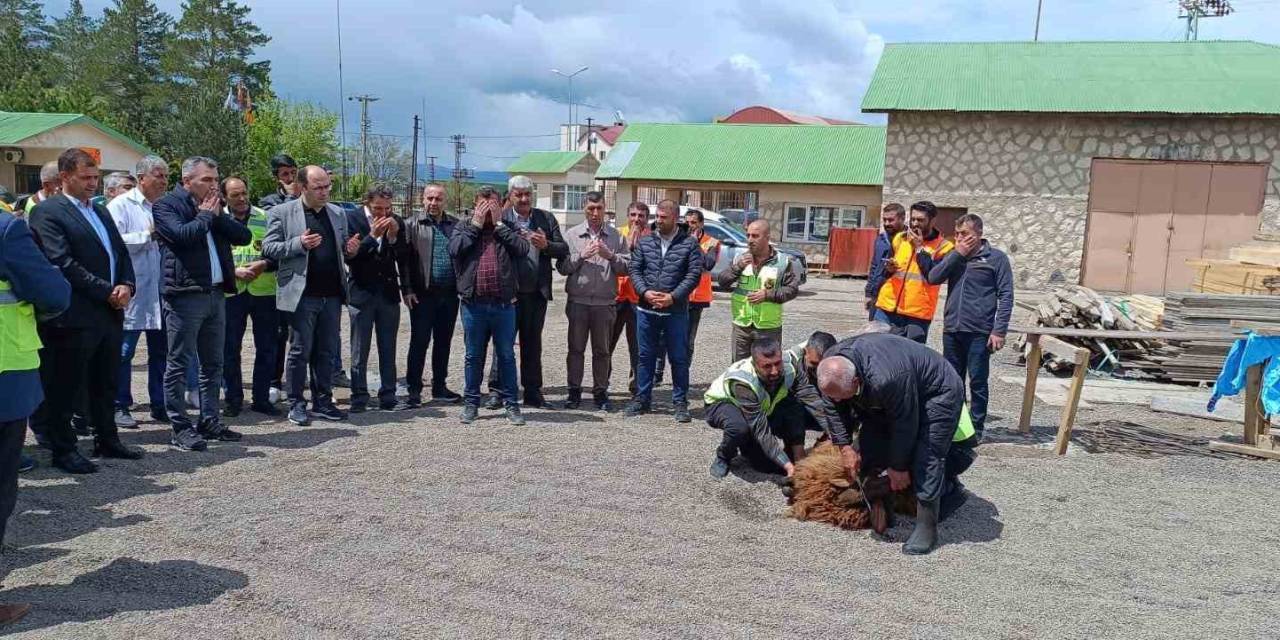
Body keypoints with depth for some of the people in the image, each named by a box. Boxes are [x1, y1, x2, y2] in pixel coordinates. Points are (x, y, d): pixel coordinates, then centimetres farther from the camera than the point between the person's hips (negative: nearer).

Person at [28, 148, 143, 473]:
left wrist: (126, 286, -2)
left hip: (111, 312, 7)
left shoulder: (101, 212, 18)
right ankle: (63, 449, 13)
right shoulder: (47, 212, -7)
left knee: (105, 384, 16)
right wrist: (107, 291, -15)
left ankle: (107, 440, 27)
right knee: (65, 386, 3)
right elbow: (63, 263, -16)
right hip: (75, 316, -7)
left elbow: (121, 253, 17)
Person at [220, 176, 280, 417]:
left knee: (267, 348, 5)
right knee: (230, 348, 5)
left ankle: (262, 398, 16)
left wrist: (264, 265, -11)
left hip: (264, 291, 1)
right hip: (231, 292, -1)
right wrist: (234, 271, -13)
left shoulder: (265, 218, 6)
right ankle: (234, 399, 17)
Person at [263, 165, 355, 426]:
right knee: (300, 351, 3)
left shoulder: (338, 213, 13)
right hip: (302, 295, -4)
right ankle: (296, 405, 14)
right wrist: (299, 243, -18)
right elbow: (268, 248, -3)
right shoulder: (281, 212, -1)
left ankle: (322, 402, 20)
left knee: (327, 352, 10)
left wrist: (351, 248, -3)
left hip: (332, 294, 4)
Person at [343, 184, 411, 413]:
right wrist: (372, 236, -18)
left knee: (388, 350, 8)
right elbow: (349, 256, -12)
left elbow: (404, 259, 3)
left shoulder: (396, 222, 5)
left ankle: (388, 398, 15)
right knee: (359, 351, 3)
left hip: (389, 292, 3)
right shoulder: (352, 219, -5)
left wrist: (393, 237, -12)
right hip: (361, 292, -3)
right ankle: (359, 399, 11)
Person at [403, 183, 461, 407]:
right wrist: (408, 290, -9)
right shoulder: (412, 225, 2)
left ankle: (439, 386, 23)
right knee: (419, 342, 0)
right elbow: (405, 259, -3)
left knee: (444, 342, 12)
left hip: (449, 294, 3)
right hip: (423, 294, -3)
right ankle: (413, 389, 7)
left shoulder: (456, 225, 10)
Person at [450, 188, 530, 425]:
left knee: (506, 356, 6)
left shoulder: (509, 228, 9)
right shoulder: (464, 228, 10)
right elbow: (454, 249, -10)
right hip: (473, 305, 0)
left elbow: (523, 250, -10)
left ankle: (511, 404, 15)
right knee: (474, 356, 10)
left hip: (504, 304, 0)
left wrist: (499, 224, -5)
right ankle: (471, 403, 20)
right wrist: (476, 225, -4)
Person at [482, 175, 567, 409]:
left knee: (532, 343, 11)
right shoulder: (500, 218, -1)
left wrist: (546, 245, -11)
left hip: (537, 292, 3)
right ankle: (496, 390, 13)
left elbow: (563, 250, 6)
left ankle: (533, 392, 20)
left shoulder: (546, 219, 9)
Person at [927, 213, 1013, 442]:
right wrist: (957, 254, -7)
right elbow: (933, 277, -2)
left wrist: (999, 331, -12)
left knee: (977, 382, 2)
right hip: (951, 329, 5)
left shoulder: (996, 258, -1)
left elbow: (1006, 296, -5)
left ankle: (976, 428, 11)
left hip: (979, 332, -5)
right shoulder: (954, 256, 12)